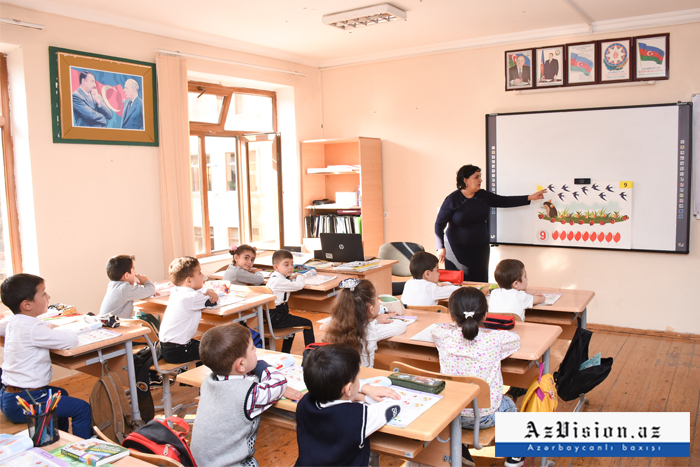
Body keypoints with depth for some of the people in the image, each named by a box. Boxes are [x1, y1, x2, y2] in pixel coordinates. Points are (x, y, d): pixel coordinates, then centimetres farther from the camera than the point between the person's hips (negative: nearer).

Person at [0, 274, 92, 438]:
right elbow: (72, 340, -28)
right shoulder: (33, 329, -24)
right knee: (82, 408, -10)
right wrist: (53, 330, -6)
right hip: (22, 404, -10)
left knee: (61, 394, 32)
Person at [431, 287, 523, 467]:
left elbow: (436, 328, 9)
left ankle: (461, 452, 44)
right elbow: (516, 339, 2)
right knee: (509, 405, 31)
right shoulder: (494, 340, -21)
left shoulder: (444, 337, -16)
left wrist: (459, 326, 17)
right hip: (485, 416, -1)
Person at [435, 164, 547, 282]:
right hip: (457, 250, -5)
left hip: (480, 250, 5)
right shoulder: (452, 199, -8)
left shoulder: (483, 196, 7)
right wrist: (441, 248, -13)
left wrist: (530, 197, 8)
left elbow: (504, 201, 13)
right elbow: (439, 224, -6)